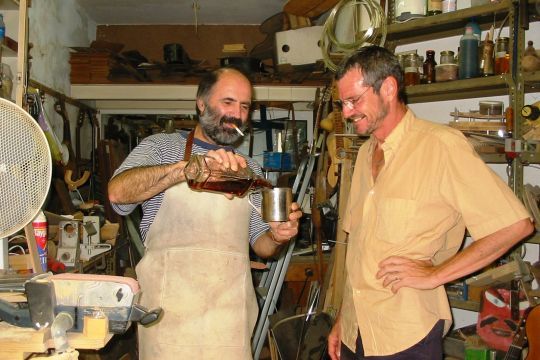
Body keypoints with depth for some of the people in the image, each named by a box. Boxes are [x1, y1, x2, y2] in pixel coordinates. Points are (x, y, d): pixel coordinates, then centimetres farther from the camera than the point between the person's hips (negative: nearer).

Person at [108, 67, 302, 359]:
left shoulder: (249, 169, 15)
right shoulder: (161, 146, 3)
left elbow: (259, 244, 16)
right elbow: (117, 192, -16)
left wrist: (277, 236, -8)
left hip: (231, 310, 3)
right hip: (170, 307, -3)